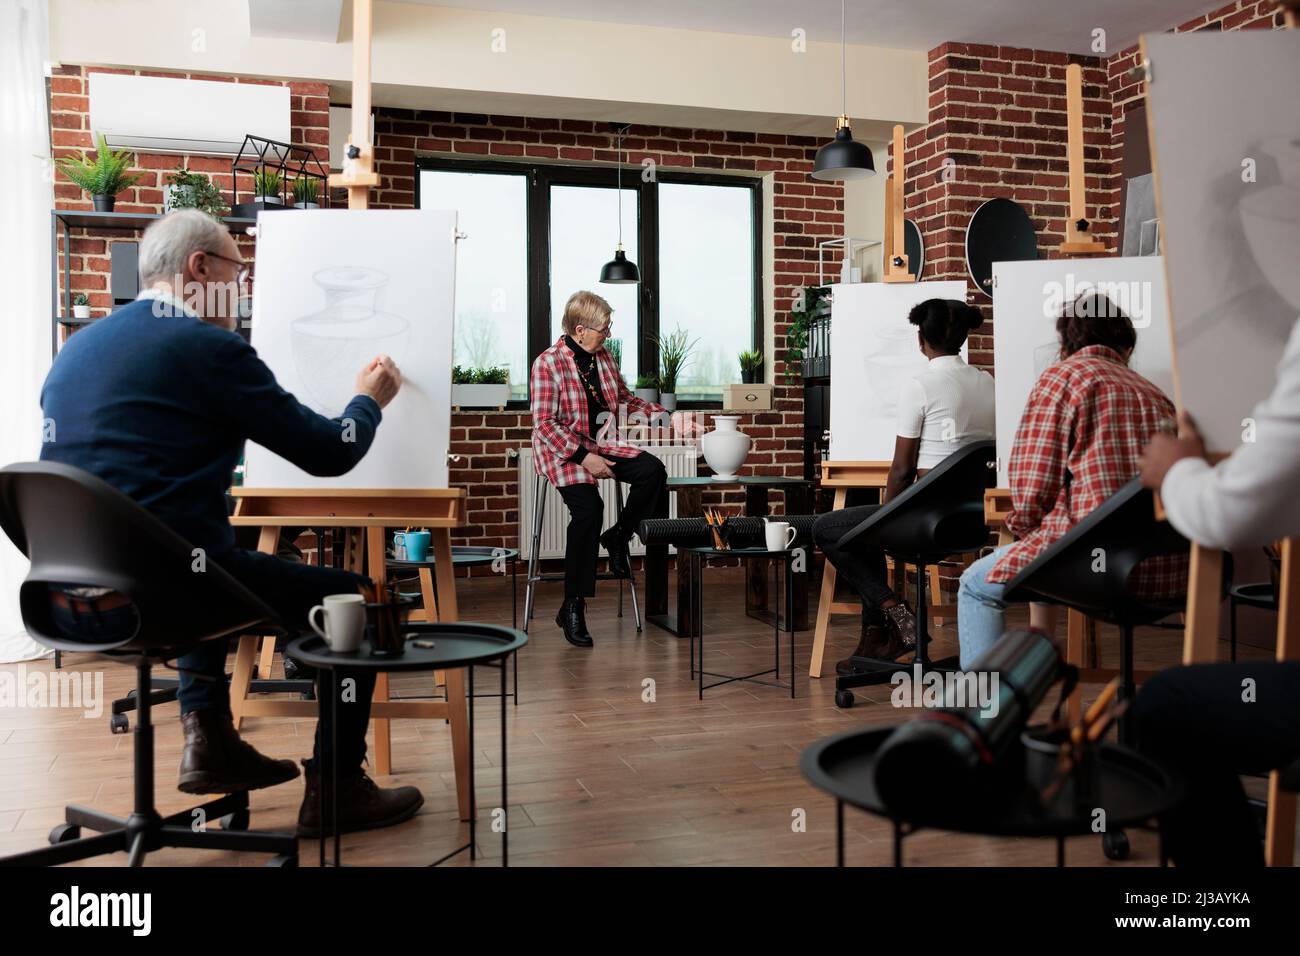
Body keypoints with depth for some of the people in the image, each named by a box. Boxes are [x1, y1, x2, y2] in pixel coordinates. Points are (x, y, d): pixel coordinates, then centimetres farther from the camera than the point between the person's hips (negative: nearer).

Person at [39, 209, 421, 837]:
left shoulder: (76, 347, 13)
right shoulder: (210, 347, -9)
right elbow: (331, 453, -5)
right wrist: (369, 399, 15)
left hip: (64, 596, 8)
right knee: (351, 599, 10)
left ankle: (208, 739, 31)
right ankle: (337, 791, 16)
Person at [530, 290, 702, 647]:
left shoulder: (603, 357, 8)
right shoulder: (547, 364, -11)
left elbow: (627, 400, 19)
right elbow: (545, 424, -14)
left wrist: (666, 416, 6)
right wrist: (583, 457, -21)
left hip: (603, 444, 6)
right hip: (564, 449, -6)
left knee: (653, 471, -22)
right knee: (588, 509, -30)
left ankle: (618, 537, 5)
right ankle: (572, 607, -17)